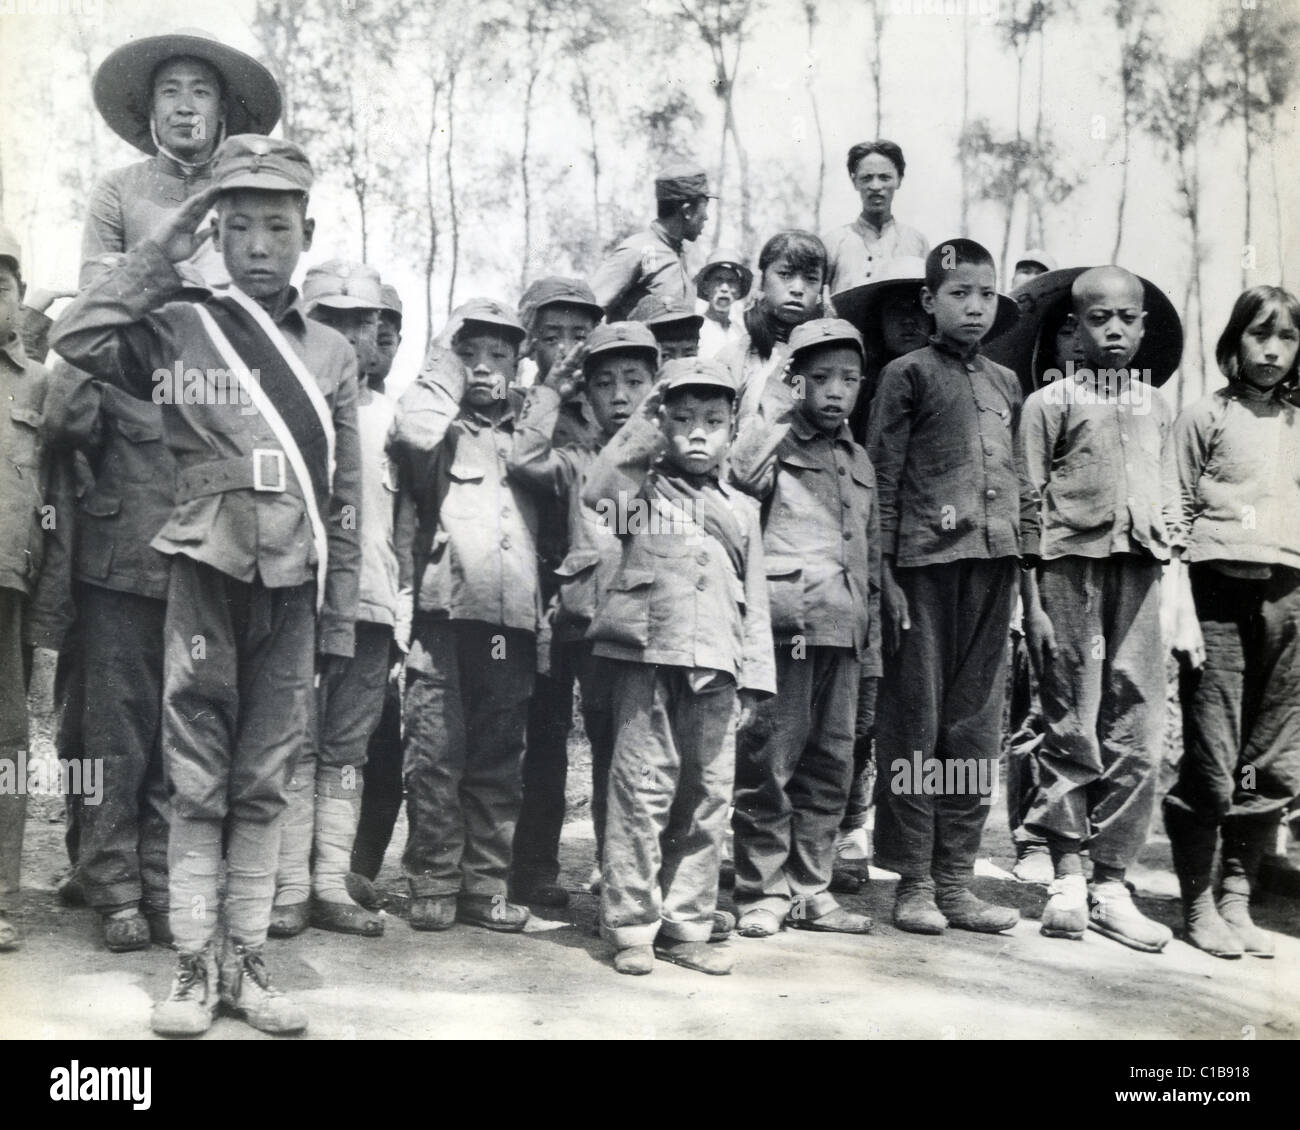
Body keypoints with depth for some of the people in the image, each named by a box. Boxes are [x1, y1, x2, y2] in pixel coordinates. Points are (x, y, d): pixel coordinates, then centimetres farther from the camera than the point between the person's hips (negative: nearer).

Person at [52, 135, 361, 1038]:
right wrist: (162, 254, -9)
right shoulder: (178, 330, 4)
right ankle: (194, 969, 10)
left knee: (265, 786, 7)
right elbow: (77, 338, -16)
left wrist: (339, 618, 7)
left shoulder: (333, 354, 10)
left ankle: (246, 963, 15)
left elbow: (345, 499, 10)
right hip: (207, 578, -2)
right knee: (198, 784, 2)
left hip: (293, 588, 2)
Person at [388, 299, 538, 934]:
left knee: (498, 760, 6)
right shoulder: (441, 428, 11)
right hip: (446, 609, -3)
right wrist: (446, 373, -2)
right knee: (435, 753, -4)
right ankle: (432, 884, 5)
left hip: (513, 617, 3)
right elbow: (412, 434, -14)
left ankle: (486, 884, 12)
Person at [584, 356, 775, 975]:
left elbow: (754, 601, 19)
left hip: (715, 669, 4)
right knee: (642, 789, -5)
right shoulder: (641, 489, 10)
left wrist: (753, 679, 11)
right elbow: (596, 494, -13)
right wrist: (639, 431, -7)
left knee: (707, 797, 4)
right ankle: (630, 925, 3)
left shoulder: (741, 509, 20)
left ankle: (686, 927, 13)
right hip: (646, 657, -4)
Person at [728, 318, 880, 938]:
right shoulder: (774, 445, 4)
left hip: (844, 632, 6)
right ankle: (761, 892, 5)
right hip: (787, 624, -6)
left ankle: (810, 890, 18)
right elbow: (741, 473, -22)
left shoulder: (859, 462, 23)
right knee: (769, 759, -5)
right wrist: (775, 409, -11)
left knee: (831, 763, 9)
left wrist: (872, 647, 20)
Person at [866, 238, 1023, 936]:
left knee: (976, 725, 6)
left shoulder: (1006, 383, 18)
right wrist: (886, 573, -9)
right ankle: (913, 881, 7)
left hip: (992, 565, 5)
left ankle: (956, 879, 14)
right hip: (924, 564, -5)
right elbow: (881, 478, -3)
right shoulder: (908, 374, 2)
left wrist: (1020, 566, 13)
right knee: (915, 723, -1)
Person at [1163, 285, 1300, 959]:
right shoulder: (1205, 416, 5)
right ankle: (1196, 904, 9)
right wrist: (1182, 610, -8)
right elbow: (1175, 517, 1)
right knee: (1210, 761, -4)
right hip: (1219, 587, -4)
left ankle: (1236, 899, 14)